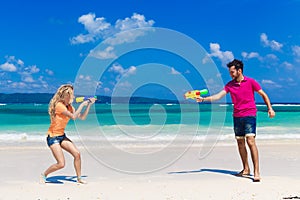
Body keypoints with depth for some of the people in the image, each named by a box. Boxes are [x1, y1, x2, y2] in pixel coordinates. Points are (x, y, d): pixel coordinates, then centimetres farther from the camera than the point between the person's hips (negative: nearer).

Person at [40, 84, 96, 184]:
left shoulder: (69, 106, 7)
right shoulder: (59, 105, -20)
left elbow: (82, 117, 7)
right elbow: (73, 117, -26)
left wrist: (89, 105, 3)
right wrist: (82, 105, -17)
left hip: (62, 136, 8)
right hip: (53, 137, -8)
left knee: (77, 154, -5)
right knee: (61, 164, -13)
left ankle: (79, 178, 9)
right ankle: (43, 175, 12)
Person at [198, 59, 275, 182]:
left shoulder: (251, 82, -3)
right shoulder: (230, 85, 6)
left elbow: (263, 95, 5)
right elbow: (218, 96, -1)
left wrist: (270, 108, -3)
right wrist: (203, 99, -13)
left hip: (249, 115, -5)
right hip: (237, 116, 5)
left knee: (250, 141, -16)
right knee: (240, 142, 7)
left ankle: (256, 172, -15)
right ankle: (246, 169, 20)